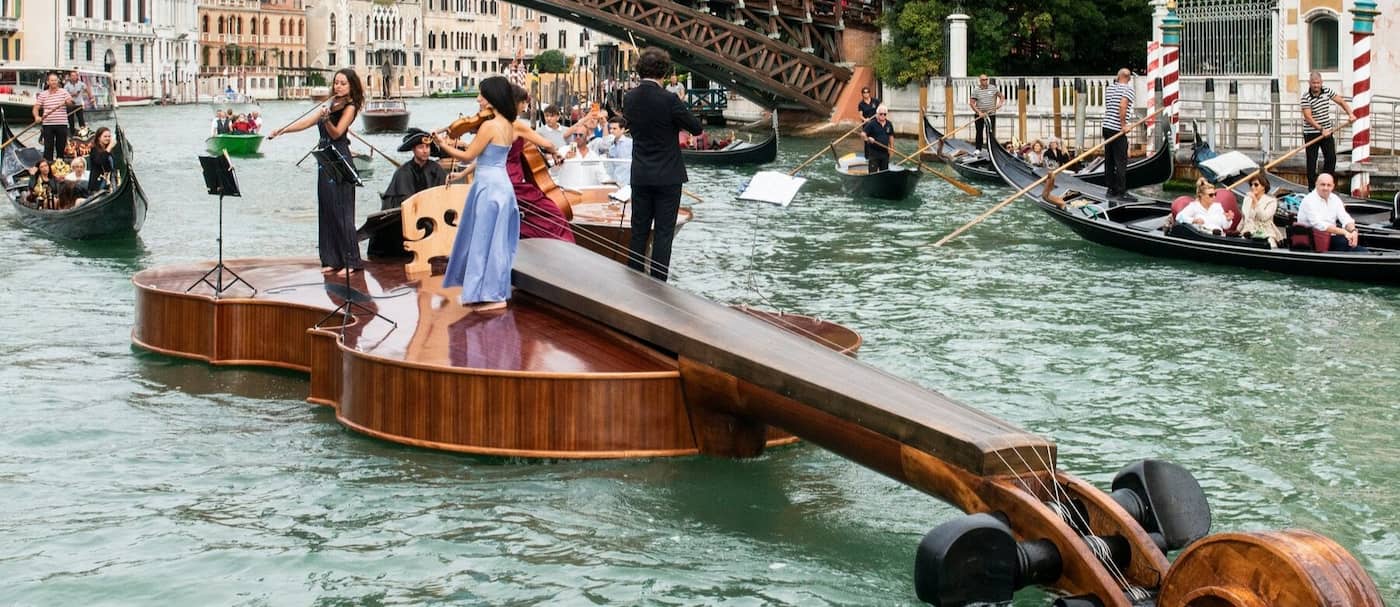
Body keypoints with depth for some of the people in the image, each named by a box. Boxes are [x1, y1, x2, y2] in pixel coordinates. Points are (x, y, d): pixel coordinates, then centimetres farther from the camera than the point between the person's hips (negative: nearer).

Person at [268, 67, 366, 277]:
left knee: (341, 212, -8)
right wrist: (282, 131, 11)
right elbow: (308, 122, 16)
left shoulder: (348, 107, -6)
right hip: (325, 161, 8)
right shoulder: (330, 104, 15)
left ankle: (351, 261, -5)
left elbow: (336, 133, -16)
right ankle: (332, 259, 12)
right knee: (326, 210, 7)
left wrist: (326, 118, -34)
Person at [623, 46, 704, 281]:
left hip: (640, 176, 5)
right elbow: (697, 128, -9)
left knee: (639, 231, 12)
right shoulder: (669, 100, -18)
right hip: (667, 177, -5)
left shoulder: (630, 98, -1)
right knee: (663, 233, 1)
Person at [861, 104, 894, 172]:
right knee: (873, 172, -7)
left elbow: (891, 136, 18)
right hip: (873, 153, -5)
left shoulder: (889, 124, 7)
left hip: (885, 153, 5)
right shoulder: (871, 124, -9)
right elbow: (862, 134, -13)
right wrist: (868, 138, -32)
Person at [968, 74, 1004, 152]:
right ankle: (978, 149, 15)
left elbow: (1002, 96, 13)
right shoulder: (976, 90, -1)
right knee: (979, 132, 6)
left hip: (991, 114, 0)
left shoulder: (993, 88, 4)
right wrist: (979, 112, -15)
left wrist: (1000, 103, -8)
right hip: (979, 115, 0)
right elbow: (971, 103, -5)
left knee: (990, 133, -1)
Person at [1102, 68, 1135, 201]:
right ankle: (1122, 192, -5)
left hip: (1106, 127, 7)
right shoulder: (1129, 90, -9)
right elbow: (1122, 106, -25)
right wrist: (1123, 124, -19)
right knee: (1121, 162, -4)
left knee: (1109, 160, 12)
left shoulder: (1109, 88, 13)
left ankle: (1111, 189, 17)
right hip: (1117, 130, -7)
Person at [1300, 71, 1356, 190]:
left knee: (1331, 158, 3)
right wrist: (1321, 129, -28)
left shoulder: (1327, 91, 1)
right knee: (1312, 161, -1)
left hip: (1327, 132, 5)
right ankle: (1312, 187, 7)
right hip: (1311, 133, -5)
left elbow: (1341, 101, 9)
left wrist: (1350, 114, -6)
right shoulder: (1306, 97, -15)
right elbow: (1308, 117, -21)